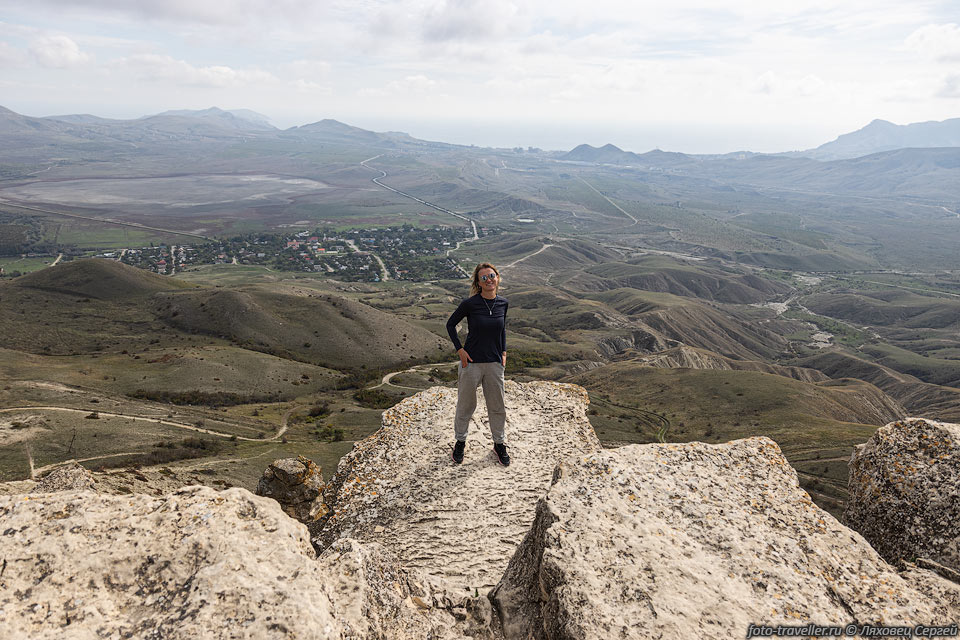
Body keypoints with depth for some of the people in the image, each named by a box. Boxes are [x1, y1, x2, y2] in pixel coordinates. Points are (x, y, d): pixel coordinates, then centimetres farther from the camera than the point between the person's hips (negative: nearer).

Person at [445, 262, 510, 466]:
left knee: (497, 407, 15)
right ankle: (460, 441, 34)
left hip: (495, 363, 3)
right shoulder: (470, 303, -13)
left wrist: (503, 352, 9)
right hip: (471, 362, -3)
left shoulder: (503, 303, -1)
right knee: (466, 405, 12)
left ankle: (499, 443, 35)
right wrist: (459, 349, -8)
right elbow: (450, 324, 0)